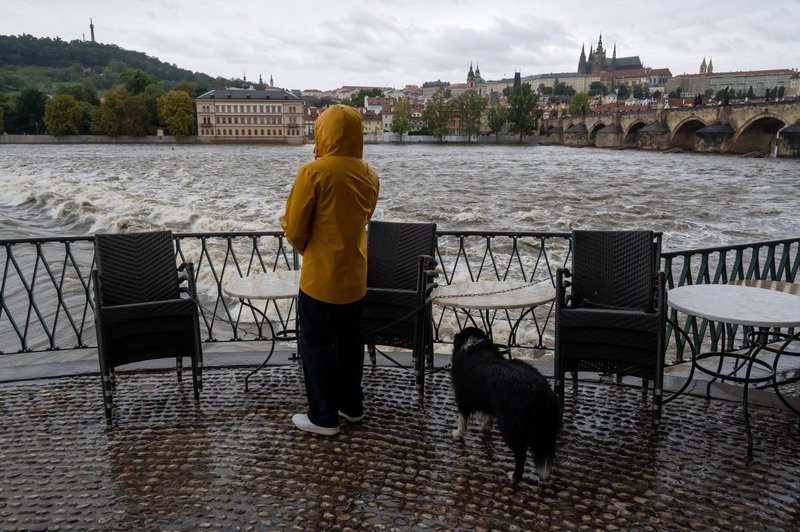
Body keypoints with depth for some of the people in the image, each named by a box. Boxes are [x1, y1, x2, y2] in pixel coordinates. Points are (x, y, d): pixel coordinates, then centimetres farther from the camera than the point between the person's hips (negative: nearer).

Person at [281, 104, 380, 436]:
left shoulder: (313, 172, -17)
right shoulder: (370, 176, 2)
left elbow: (294, 230, -10)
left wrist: (306, 250, 8)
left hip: (321, 278, -6)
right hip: (355, 276, 6)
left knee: (316, 346, 9)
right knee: (350, 342, 19)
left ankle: (323, 417, 18)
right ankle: (351, 405, 32)